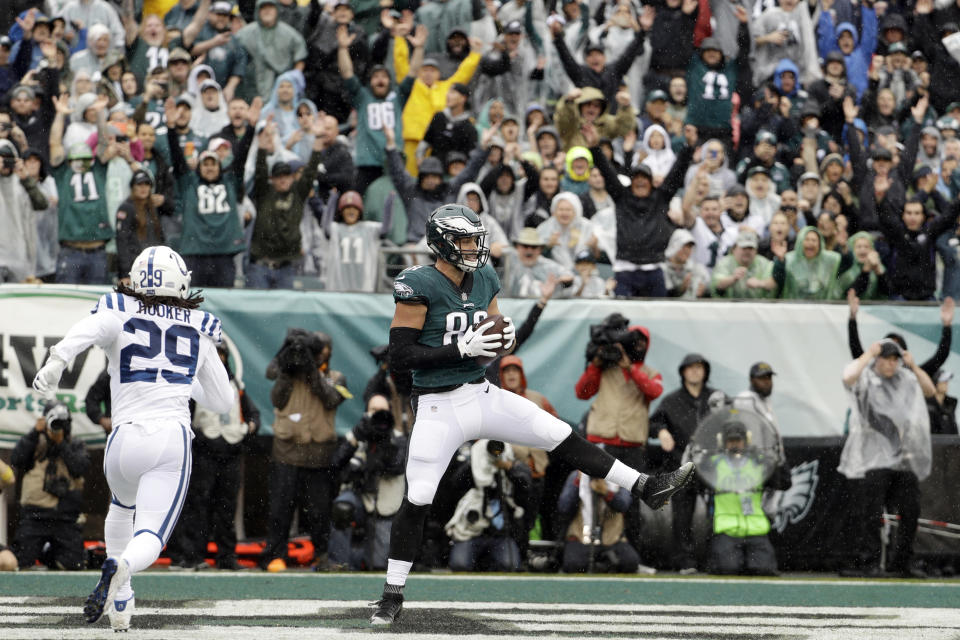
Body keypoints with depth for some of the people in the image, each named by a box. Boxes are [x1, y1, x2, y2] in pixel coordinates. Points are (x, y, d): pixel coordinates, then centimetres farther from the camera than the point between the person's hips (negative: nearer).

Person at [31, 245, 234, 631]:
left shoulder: (119, 315, 6)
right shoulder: (198, 330, 13)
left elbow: (89, 329, -20)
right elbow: (222, 401, 20)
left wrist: (57, 360, -34)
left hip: (126, 439, 1)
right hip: (173, 440, -1)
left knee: (122, 508, 31)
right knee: (150, 537, -8)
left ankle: (120, 603, 28)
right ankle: (122, 568, -43)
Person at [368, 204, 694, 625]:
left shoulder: (484, 281, 5)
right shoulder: (419, 287, -16)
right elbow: (399, 356, -19)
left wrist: (505, 339, -7)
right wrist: (462, 349, -24)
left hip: (482, 395, 6)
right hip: (438, 408, -6)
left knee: (562, 438, 2)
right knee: (417, 501, -3)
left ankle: (645, 488, 9)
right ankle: (392, 596, 8)